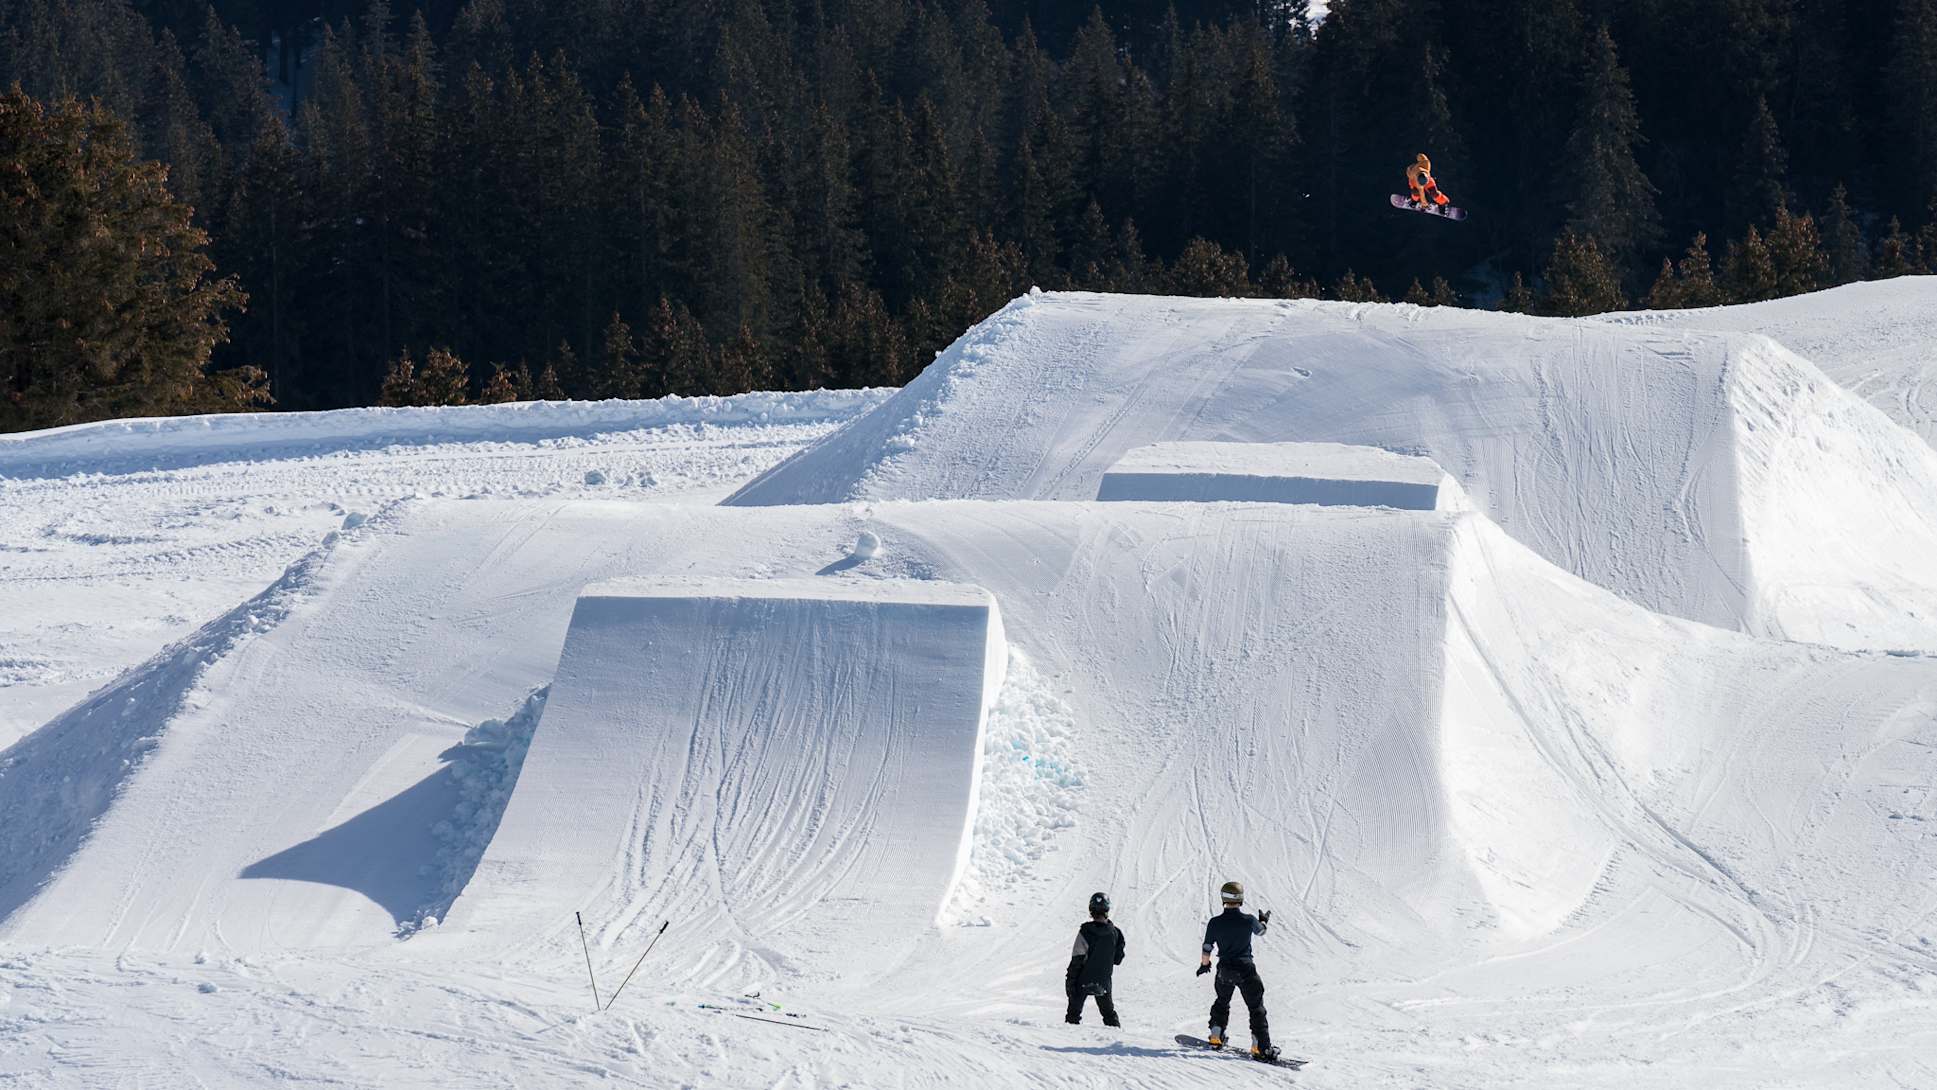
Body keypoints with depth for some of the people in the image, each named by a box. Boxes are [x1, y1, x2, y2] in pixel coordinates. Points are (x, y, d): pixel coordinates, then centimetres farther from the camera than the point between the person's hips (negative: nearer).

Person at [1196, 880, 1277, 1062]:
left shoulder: (1215, 923, -10)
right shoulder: (1249, 921, -14)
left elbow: (1207, 947, 1)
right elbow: (1260, 930, 10)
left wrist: (1204, 964, 22)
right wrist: (1264, 921, 34)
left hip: (1225, 970, 3)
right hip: (1246, 970, -3)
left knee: (1222, 1002, 28)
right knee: (1256, 1008, 4)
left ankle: (1216, 1037, 33)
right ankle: (1261, 1048, -3)